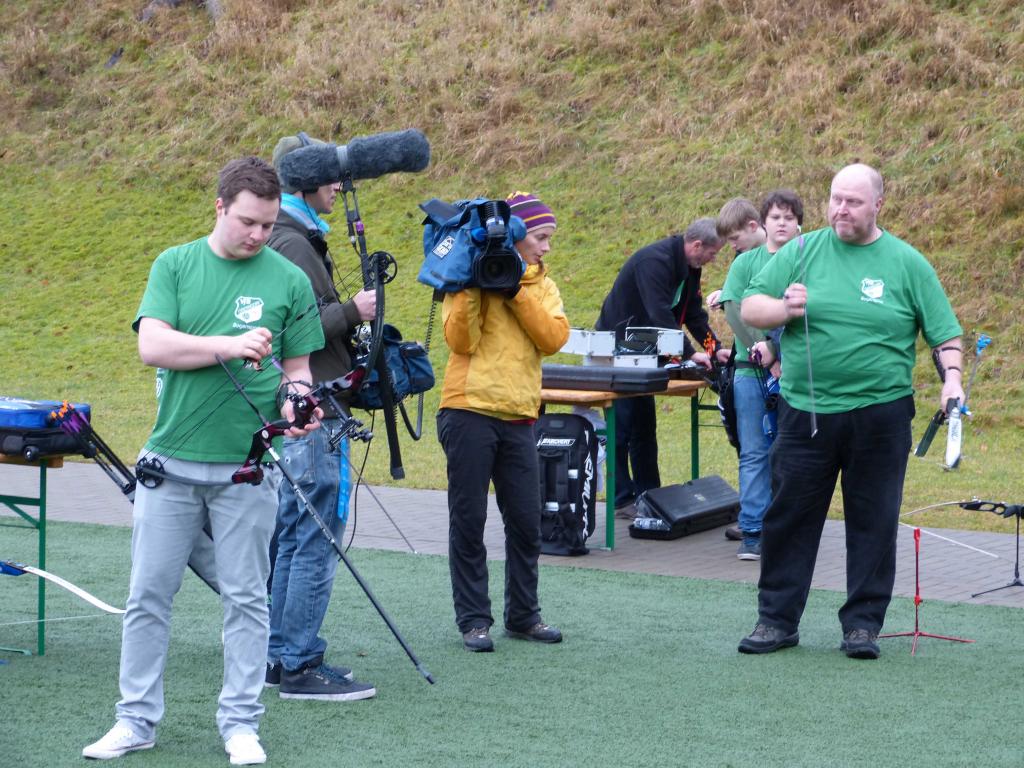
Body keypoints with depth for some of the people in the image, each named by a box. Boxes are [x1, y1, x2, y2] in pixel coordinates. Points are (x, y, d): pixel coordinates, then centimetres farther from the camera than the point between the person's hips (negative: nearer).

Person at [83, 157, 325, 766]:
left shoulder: (289, 281, 3)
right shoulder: (175, 265, 3)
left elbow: (297, 367, 8)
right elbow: (152, 346, -9)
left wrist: (294, 403, -14)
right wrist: (228, 346, -20)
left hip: (248, 465, 0)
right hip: (171, 461, 0)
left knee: (246, 597, 5)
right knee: (150, 594, 4)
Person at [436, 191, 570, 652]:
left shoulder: (541, 285, 14)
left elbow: (555, 337, -4)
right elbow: (461, 341, -12)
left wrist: (514, 291, -10)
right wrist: (474, 284, -17)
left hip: (518, 418, 4)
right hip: (469, 411, -4)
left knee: (526, 522, 5)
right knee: (468, 520, 0)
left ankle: (523, 615, 17)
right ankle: (473, 619, 5)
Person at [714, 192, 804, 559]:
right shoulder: (746, 263, 4)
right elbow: (735, 312, -4)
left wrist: (773, 347, -16)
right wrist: (767, 356, -13)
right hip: (751, 369, 0)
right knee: (754, 453, 1)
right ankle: (753, 531, 4)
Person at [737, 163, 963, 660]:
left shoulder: (907, 263, 3)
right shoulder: (801, 252, 5)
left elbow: (944, 332, 6)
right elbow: (749, 308, 5)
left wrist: (951, 377, -11)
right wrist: (783, 308, -15)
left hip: (880, 415, -1)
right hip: (806, 411, 1)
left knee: (873, 522, 4)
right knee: (788, 518, 4)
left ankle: (863, 623, 13)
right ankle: (777, 620, 13)